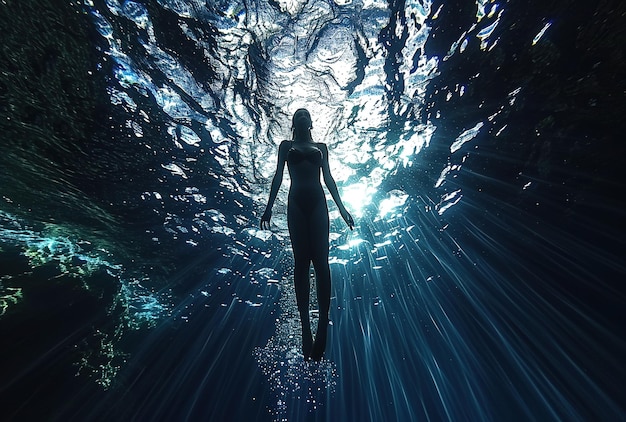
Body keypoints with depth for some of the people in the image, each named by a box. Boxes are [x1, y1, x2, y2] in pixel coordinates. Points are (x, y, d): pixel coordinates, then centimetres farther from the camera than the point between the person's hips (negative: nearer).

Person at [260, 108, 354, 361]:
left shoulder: (320, 147, 23)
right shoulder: (286, 145, 20)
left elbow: (329, 178, 16)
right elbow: (278, 176, 11)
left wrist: (341, 207, 7)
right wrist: (269, 206, 1)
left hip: (317, 202, 1)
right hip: (296, 202, 0)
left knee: (320, 260, -11)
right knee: (301, 260, -4)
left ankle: (323, 324, -8)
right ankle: (305, 328, 0)